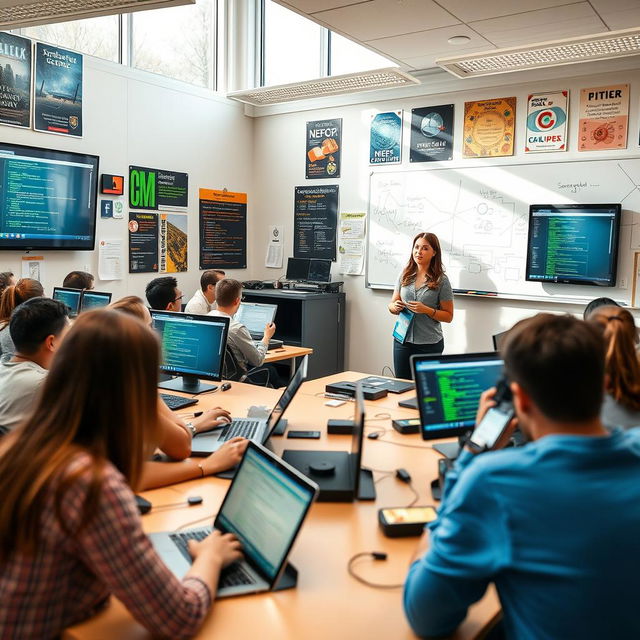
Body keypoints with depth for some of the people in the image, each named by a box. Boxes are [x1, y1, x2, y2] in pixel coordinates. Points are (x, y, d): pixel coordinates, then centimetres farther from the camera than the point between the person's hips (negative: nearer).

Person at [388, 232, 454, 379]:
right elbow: (392, 305, 13)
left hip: (429, 344, -3)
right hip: (402, 340, 3)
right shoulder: (405, 275, 5)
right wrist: (395, 307, -10)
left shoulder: (441, 281, -5)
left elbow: (448, 316, -2)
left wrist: (426, 310, -18)